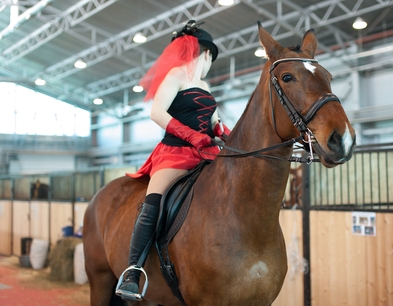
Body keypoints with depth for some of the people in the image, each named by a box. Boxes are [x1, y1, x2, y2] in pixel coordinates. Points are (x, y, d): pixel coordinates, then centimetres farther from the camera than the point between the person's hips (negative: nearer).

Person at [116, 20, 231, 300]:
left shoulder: (204, 85, 23)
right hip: (175, 153, -8)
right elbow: (157, 112, -15)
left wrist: (226, 134, -2)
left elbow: (213, 121, 22)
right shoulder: (177, 74, -2)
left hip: (204, 155, 9)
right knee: (153, 205, -27)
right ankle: (132, 274, -25)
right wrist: (193, 136, -23)